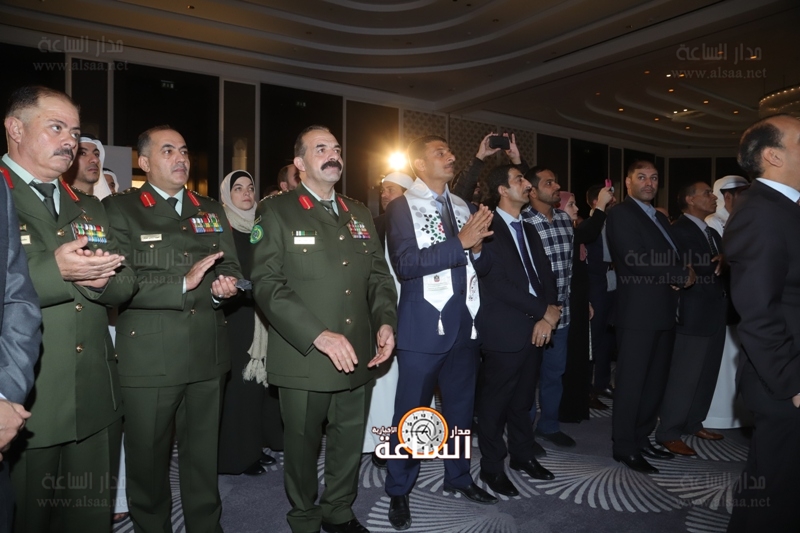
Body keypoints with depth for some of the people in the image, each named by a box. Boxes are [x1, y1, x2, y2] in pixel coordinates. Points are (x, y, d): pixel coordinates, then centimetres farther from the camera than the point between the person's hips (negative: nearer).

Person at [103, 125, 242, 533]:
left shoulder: (211, 210, 15)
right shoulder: (119, 209, -1)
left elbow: (230, 268, 12)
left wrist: (225, 287, -10)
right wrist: (184, 282, -19)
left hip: (207, 355, 4)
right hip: (150, 359, -4)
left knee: (203, 456, 16)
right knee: (148, 460, 11)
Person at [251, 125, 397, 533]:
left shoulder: (359, 214, 13)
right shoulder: (276, 212, -4)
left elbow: (378, 274, 13)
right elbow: (268, 284, -14)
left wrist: (385, 321, -4)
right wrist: (319, 335, -22)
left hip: (356, 355, 5)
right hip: (304, 357, -4)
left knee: (350, 439, 16)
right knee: (303, 444, 12)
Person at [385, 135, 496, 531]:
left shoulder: (463, 206, 11)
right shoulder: (401, 207, -6)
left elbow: (475, 263, 13)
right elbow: (405, 264, -18)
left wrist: (478, 247, -9)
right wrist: (459, 242, -21)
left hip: (465, 323, 6)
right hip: (423, 325, -5)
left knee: (461, 406, 19)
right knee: (411, 412, 6)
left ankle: (458, 476, 39)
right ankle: (399, 491, 24)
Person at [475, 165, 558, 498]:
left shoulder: (529, 230, 17)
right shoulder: (488, 229, -10)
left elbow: (545, 275, 12)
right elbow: (497, 284, -17)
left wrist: (547, 315, -5)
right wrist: (543, 309, -12)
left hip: (536, 328, 7)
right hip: (504, 331, -7)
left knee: (523, 399, 18)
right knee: (495, 402, 6)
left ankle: (522, 455, 35)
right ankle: (492, 468, 21)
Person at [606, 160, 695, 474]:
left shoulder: (661, 218, 20)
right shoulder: (621, 214, -8)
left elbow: (674, 258, 15)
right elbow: (637, 262, -19)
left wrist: (682, 275, -9)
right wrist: (683, 276, -9)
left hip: (663, 313, 9)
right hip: (638, 313, -8)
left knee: (655, 382, 14)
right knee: (631, 383, 0)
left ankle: (641, 437, 27)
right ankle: (624, 447, 11)